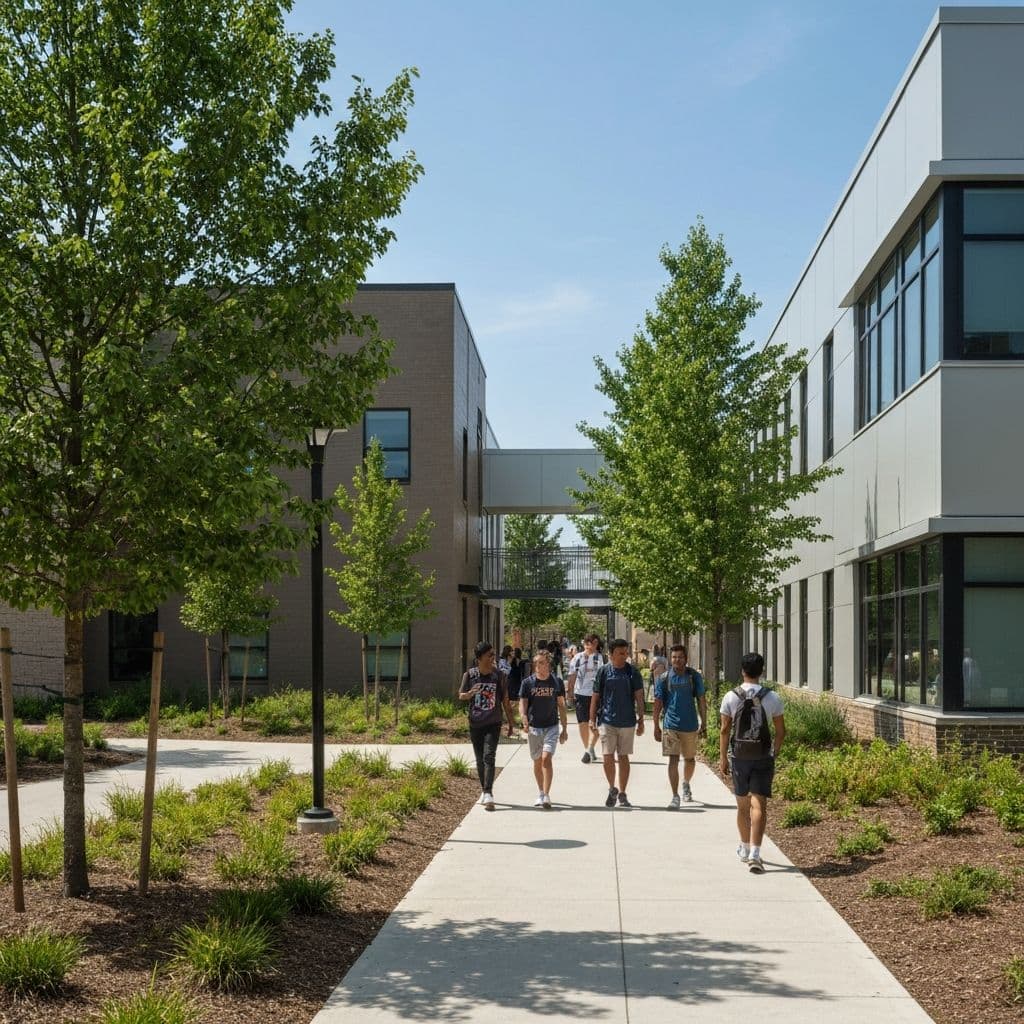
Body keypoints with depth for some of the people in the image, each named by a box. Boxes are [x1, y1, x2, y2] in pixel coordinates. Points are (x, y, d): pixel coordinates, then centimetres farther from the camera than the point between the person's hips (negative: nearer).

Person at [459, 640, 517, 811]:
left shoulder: (499, 675, -3)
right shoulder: (470, 675, -2)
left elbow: (505, 701, 4)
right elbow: (461, 696, 5)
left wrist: (511, 723, 6)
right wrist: (469, 694, -18)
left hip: (493, 724, -2)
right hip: (475, 724, 2)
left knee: (489, 757, -16)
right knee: (480, 759, 12)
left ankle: (489, 794, -20)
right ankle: (484, 791, 29)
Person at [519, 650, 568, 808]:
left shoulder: (557, 682, -1)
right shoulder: (528, 682, -2)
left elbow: (561, 706, 6)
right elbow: (522, 703, -3)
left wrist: (564, 728, 7)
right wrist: (523, 716, -25)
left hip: (552, 726, -2)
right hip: (534, 727, 2)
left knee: (547, 758, -17)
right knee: (537, 761, 12)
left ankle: (547, 795, -16)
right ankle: (540, 793, 29)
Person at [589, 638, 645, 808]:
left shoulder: (632, 672, 2)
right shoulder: (603, 671, 0)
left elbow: (639, 697, 4)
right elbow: (595, 697, 4)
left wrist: (641, 720, -1)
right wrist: (592, 719, 2)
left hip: (627, 721, 1)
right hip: (607, 721, -1)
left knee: (623, 757, 7)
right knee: (608, 757, -7)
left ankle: (622, 794, 18)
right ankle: (612, 789, 14)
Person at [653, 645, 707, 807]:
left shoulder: (694, 676, 0)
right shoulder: (664, 678, -3)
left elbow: (701, 700, 5)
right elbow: (658, 702, 0)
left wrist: (704, 723, 3)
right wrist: (656, 726, -2)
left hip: (690, 725, 2)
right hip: (671, 725, -2)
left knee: (689, 759, 17)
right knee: (673, 760, -10)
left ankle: (686, 785, 44)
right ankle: (675, 797, -8)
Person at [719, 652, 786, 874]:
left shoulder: (731, 697, -4)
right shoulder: (772, 698, -3)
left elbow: (725, 730, -2)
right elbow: (781, 731, 2)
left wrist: (723, 758, 8)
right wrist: (774, 753, 16)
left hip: (738, 756, 1)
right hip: (763, 757, -1)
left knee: (742, 805, 16)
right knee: (759, 805, -4)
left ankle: (744, 849, 31)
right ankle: (754, 854, -16)